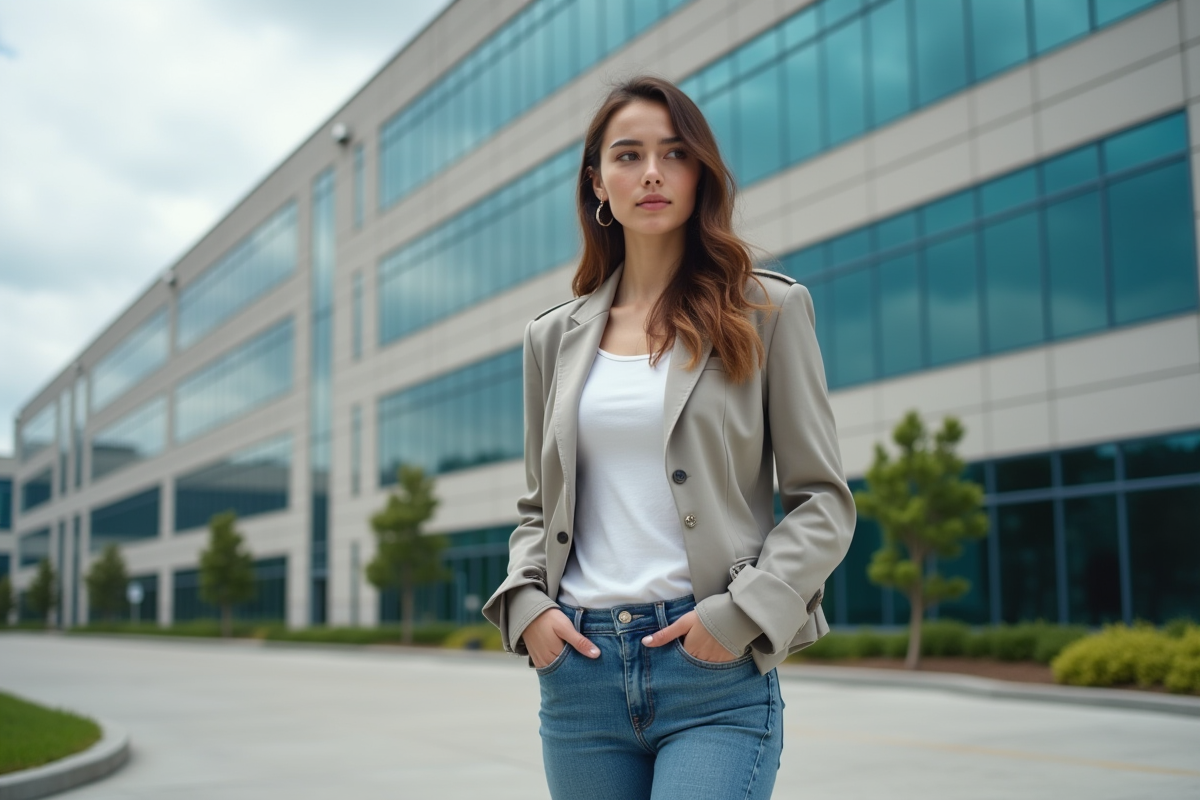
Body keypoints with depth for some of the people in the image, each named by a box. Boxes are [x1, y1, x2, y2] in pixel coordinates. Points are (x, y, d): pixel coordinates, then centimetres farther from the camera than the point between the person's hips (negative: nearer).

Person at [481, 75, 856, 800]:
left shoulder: (766, 310, 3)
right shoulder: (555, 337, 12)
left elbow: (825, 502, 1)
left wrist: (739, 614, -11)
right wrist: (525, 605, 1)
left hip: (716, 670, -3)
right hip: (578, 665, 4)